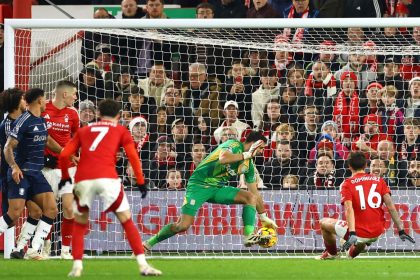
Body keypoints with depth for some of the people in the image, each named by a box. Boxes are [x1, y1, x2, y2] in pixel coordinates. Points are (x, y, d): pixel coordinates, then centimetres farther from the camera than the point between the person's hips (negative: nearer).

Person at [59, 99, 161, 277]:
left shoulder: (83, 131, 26)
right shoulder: (121, 131, 20)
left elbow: (64, 155, 18)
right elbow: (133, 157, 7)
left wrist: (65, 177, 32)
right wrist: (141, 183, 10)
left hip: (83, 180, 2)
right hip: (107, 178, -2)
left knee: (79, 224, 20)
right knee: (126, 221, 8)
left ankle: (77, 267, 7)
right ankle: (143, 265, -1)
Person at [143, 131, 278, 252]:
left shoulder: (249, 165, 8)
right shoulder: (234, 145, -13)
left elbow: (255, 192, 17)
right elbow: (223, 158, -36)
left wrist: (264, 217, 19)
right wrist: (247, 155, -26)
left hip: (217, 189, 7)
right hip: (199, 185, -7)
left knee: (250, 197, -10)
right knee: (183, 225, -18)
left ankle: (248, 237, -19)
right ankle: (149, 243, -1)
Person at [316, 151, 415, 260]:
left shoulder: (347, 184, -3)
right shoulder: (379, 181, 6)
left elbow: (349, 209, -17)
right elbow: (391, 206, -1)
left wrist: (352, 234, -27)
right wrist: (401, 231, -3)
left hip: (359, 233, -5)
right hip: (378, 233, 5)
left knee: (324, 223, 21)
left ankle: (332, 253, 35)